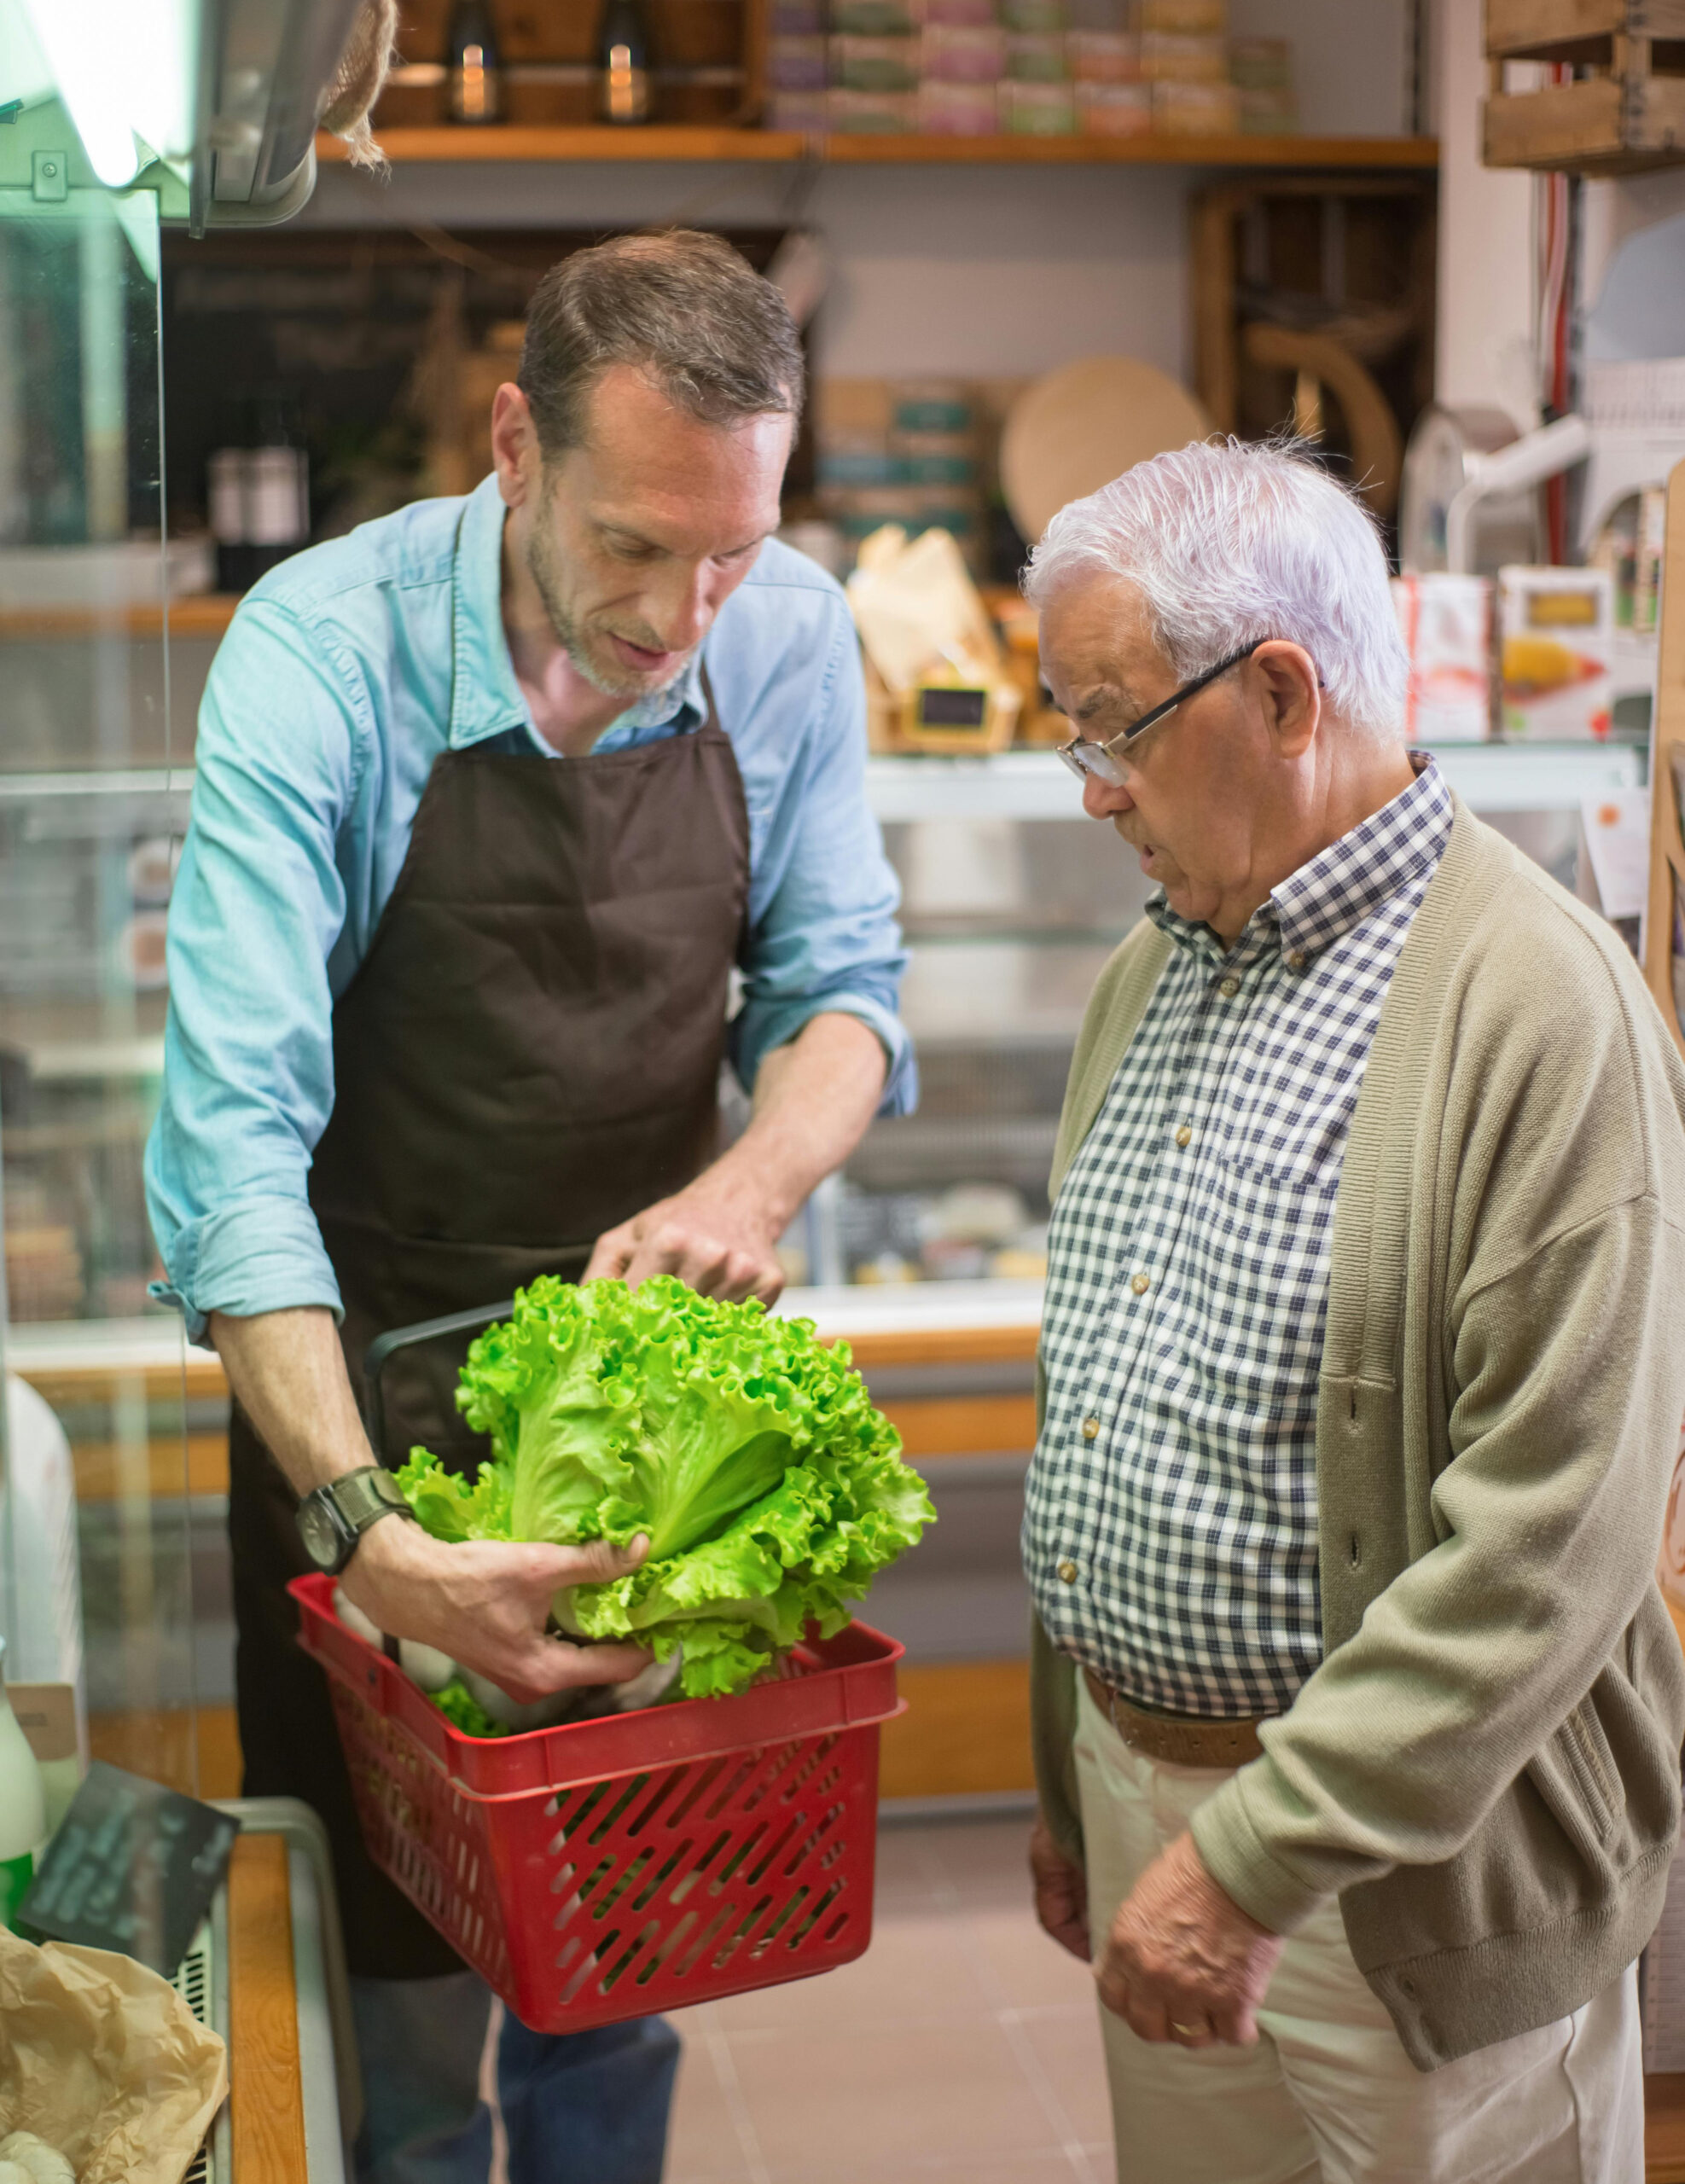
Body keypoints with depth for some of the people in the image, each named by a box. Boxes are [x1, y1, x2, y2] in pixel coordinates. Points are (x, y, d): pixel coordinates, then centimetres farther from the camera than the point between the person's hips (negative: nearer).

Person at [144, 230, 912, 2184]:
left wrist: (758, 1176, -22)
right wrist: (368, 1537, -38)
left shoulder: (788, 643, -9)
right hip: (371, 1377, -3)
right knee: (397, 1966, 7)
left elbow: (839, 984, 1)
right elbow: (234, 1136, -28)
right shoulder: (319, 655, -22)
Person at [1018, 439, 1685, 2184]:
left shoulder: (1543, 1012, -18)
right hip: (1136, 1777, 7)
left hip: (1397, 1872, -7)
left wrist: (1259, 1855, -22)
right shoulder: (1151, 972, 9)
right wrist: (1070, 1786, 17)